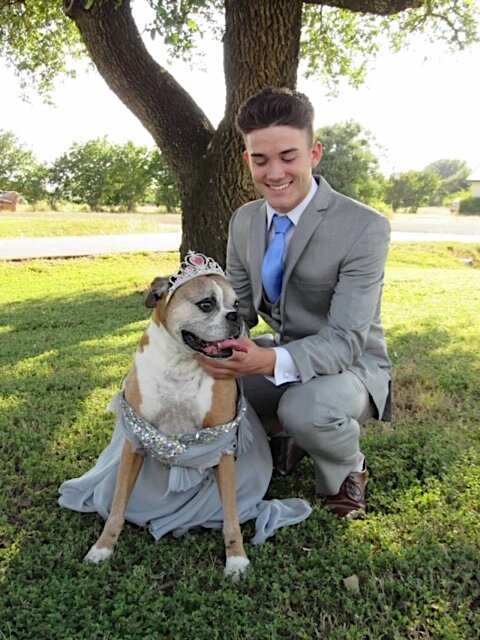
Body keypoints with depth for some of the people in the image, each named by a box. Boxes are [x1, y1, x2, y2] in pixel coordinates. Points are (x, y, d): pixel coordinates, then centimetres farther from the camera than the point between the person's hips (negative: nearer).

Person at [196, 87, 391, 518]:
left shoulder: (365, 228, -23)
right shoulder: (244, 222, -3)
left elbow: (345, 340, -27)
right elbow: (240, 308, 4)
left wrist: (269, 362, -45)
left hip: (349, 365, -5)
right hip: (276, 357, 6)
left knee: (307, 408, -37)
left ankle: (345, 472, 0)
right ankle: (280, 434, 15)